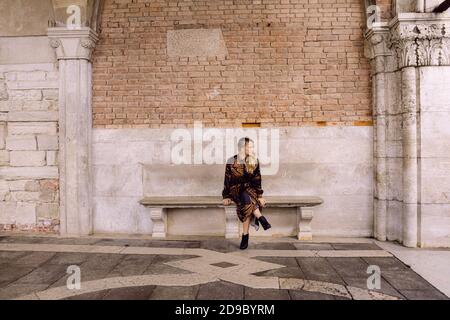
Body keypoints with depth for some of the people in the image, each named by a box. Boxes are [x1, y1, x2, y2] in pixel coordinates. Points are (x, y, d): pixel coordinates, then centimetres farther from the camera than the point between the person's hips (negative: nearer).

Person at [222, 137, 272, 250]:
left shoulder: (254, 161, 4)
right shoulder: (231, 161, -2)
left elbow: (257, 180, 2)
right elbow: (227, 180, 1)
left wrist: (260, 196, -7)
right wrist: (226, 197, -5)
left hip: (250, 189, 1)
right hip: (236, 190, -1)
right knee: (247, 200, -37)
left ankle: (245, 237, -27)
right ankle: (261, 219, -29)